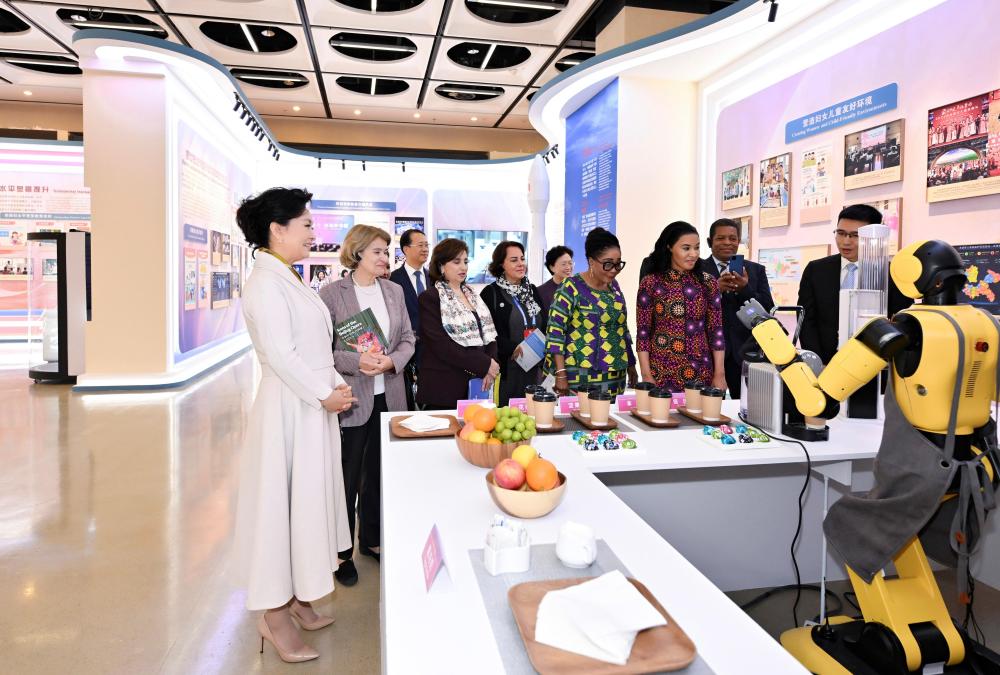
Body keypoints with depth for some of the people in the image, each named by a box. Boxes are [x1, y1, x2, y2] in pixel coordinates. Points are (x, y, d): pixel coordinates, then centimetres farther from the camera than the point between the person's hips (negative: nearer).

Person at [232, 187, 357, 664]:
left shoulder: (288, 279, 13)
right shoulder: (265, 284, -16)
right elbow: (281, 355, -21)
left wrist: (336, 384, 5)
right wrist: (324, 394, -13)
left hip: (312, 406, 10)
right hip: (288, 408, -10)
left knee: (306, 499, 17)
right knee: (282, 502, 1)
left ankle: (293, 596, 33)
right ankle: (275, 615, 17)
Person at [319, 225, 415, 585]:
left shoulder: (394, 291, 7)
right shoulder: (332, 293, -7)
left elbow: (408, 339, 8)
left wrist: (391, 361, -11)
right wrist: (357, 361, -23)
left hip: (388, 397, 5)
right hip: (351, 399, -4)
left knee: (379, 472, 16)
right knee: (347, 476, 6)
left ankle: (372, 539, 34)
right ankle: (342, 550, 23)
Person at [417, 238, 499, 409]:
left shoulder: (472, 295, 16)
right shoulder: (429, 298, -6)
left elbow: (489, 334, 12)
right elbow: (441, 345, -16)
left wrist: (490, 368, -6)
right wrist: (484, 365, -16)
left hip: (477, 385, 6)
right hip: (444, 389, -6)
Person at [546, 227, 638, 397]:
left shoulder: (614, 286, 10)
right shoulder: (572, 287, -10)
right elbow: (555, 330, -13)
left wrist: (631, 365, 19)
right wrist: (560, 373, -17)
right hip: (580, 377, -6)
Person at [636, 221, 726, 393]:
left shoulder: (708, 282, 2)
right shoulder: (650, 283, -3)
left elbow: (716, 331, 2)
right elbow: (643, 333, -3)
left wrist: (720, 374, -2)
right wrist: (646, 375, -8)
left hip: (700, 372, 2)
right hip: (661, 372, -1)